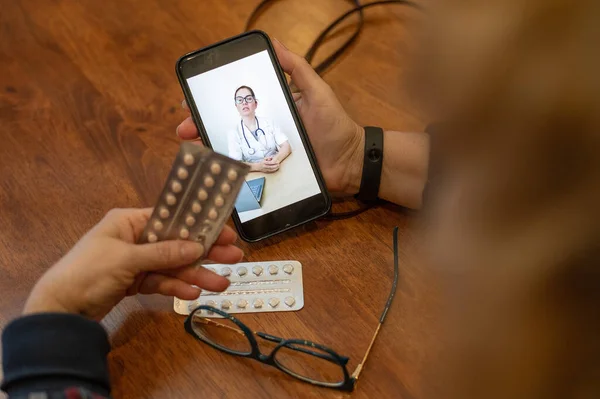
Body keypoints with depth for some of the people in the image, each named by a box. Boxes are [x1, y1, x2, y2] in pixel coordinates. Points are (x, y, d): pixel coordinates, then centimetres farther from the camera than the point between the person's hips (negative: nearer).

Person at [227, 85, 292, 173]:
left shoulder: (268, 122, 8)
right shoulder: (233, 134, 1)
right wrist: (258, 166, -28)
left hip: (279, 169, 1)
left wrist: (276, 159, -23)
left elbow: (286, 146, 0)